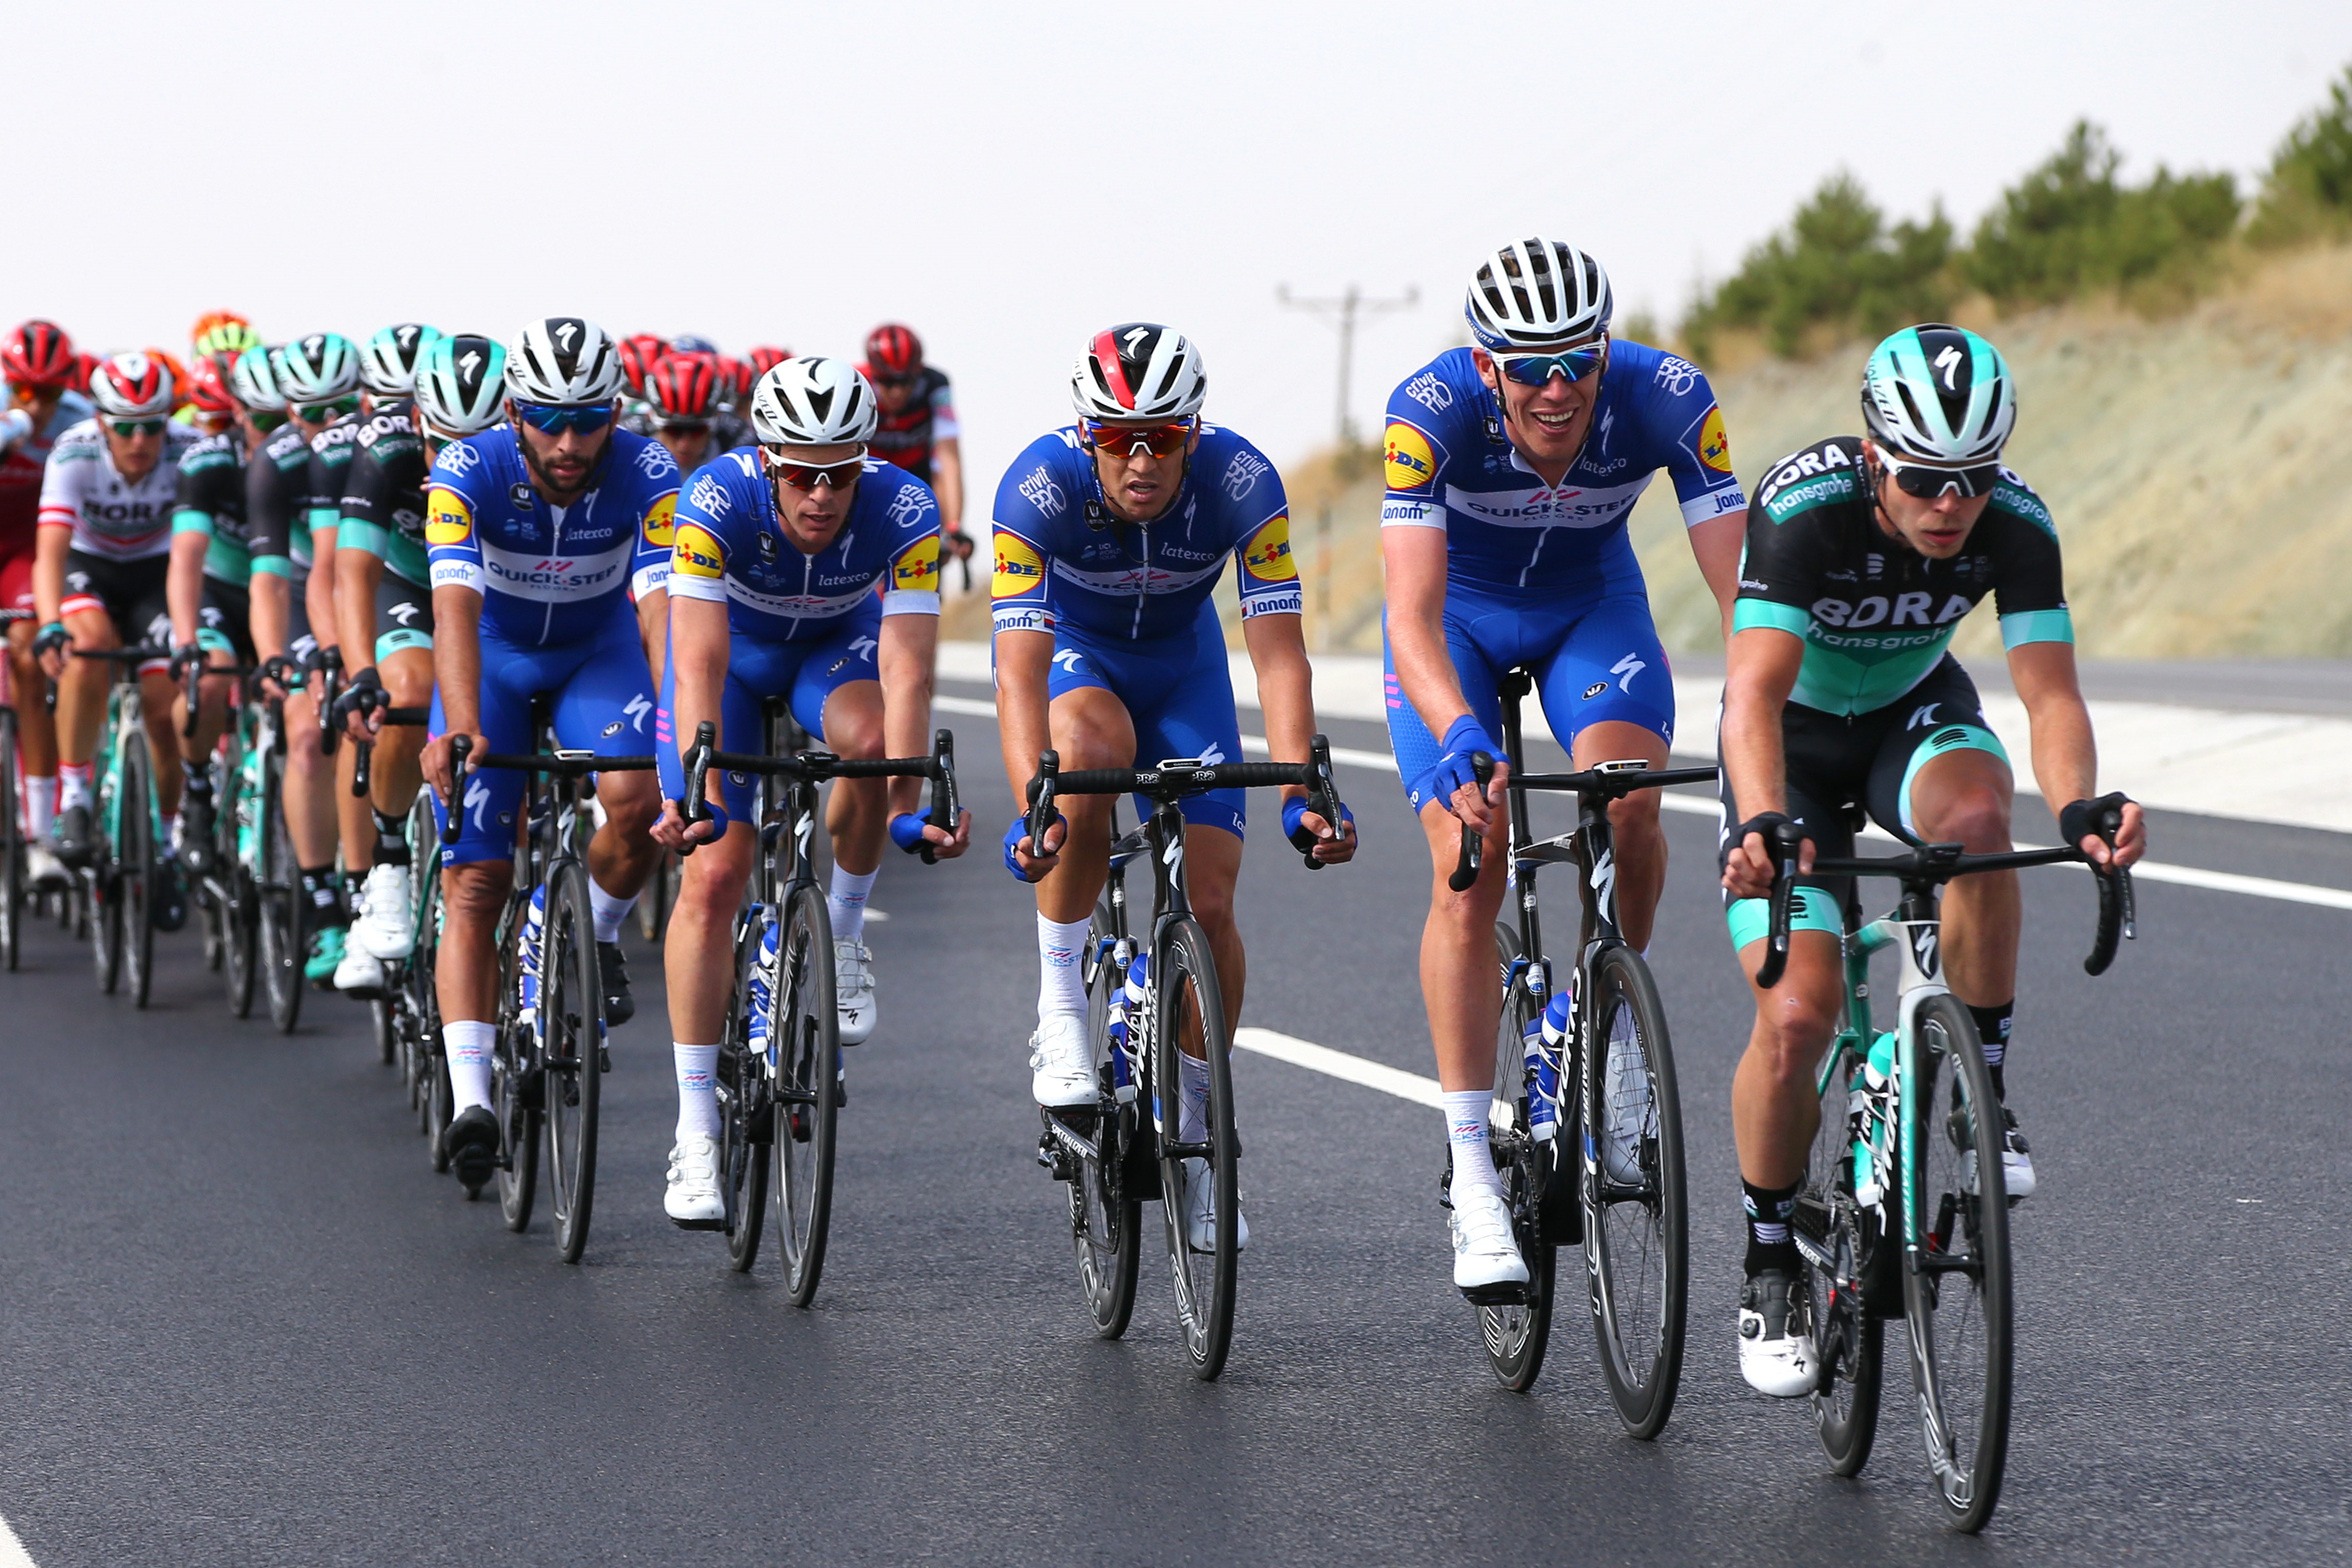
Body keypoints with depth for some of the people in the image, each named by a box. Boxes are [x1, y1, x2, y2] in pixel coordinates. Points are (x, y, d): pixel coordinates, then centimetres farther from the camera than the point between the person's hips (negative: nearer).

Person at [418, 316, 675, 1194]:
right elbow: (455, 607, -39)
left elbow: (663, 612, -36)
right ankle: (471, 1101, -13)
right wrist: (461, 729, -54)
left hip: (600, 652, 1)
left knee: (639, 803, -27)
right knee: (474, 882, -11)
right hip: (495, 656, -1)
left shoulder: (647, 476, -27)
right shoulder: (469, 472, -28)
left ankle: (599, 938, 4)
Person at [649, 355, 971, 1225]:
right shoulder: (717, 499, -36)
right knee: (713, 876, -13)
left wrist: (907, 805, -51)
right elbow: (700, 667, -42)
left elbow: (907, 670, -39)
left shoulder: (903, 511, -33)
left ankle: (842, 934, -8)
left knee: (867, 738, -35)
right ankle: (696, 1135, -6)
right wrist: (699, 795, -54)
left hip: (839, 643, 1)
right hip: (733, 645, -1)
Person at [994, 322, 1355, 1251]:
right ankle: (1059, 1010, -23)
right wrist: (1030, 811, -52)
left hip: (1181, 660, 2)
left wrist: (1302, 793, -45)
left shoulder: (1242, 484, -30)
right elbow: (1020, 670, -39)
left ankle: (1196, 1127, 13)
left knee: (1210, 901, -9)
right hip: (1072, 652, -2)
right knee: (1093, 749, -37)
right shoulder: (1039, 487, -34)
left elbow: (1278, 652, -32)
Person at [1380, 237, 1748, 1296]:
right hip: (1461, 615, -1)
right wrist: (1460, 738, -59)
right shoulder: (1431, 409, -35)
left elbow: (1740, 587, -33)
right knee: (1469, 868, -17)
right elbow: (1412, 619, -41)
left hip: (1592, 603, 1)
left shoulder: (1666, 399, -32)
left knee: (1629, 803, -27)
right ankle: (1472, 1177, -10)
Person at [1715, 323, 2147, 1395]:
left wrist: (2080, 804, -51)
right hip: (1795, 740, -2)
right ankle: (1770, 1263, 7)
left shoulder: (2016, 526, -24)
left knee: (1975, 814, -36)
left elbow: (2049, 691, -30)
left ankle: (1985, 1086, -16)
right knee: (1797, 1017, -17)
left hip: (1913, 714, 2)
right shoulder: (1804, 507, -33)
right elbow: (1756, 694, -41)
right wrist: (1764, 825, -60)